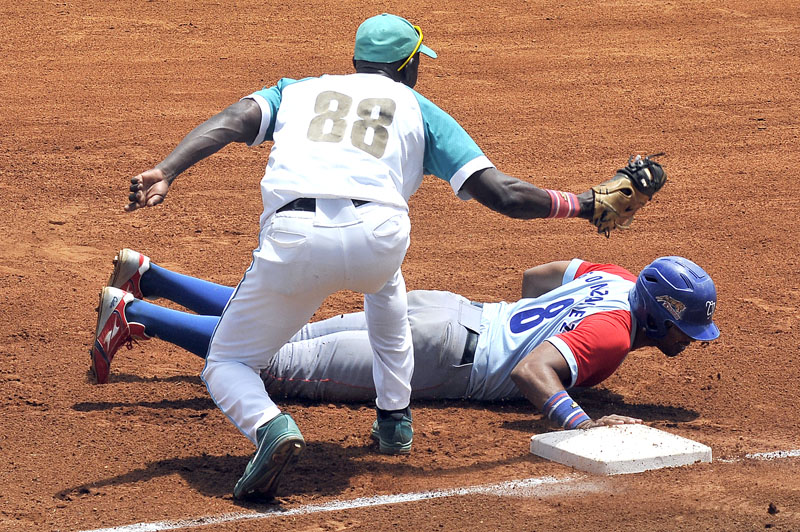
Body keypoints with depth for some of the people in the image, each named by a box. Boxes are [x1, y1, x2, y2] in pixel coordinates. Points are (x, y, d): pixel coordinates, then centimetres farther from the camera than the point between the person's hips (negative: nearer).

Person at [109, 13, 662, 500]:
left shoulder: (299, 90, 31)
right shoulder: (419, 109, 28)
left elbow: (232, 121, 10)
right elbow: (501, 194, 17)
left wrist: (165, 172, -4)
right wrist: (582, 205, 30)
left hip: (293, 240, -1)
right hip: (378, 237, 1)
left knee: (226, 365, 16)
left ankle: (269, 426, -18)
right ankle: (395, 419, 37)